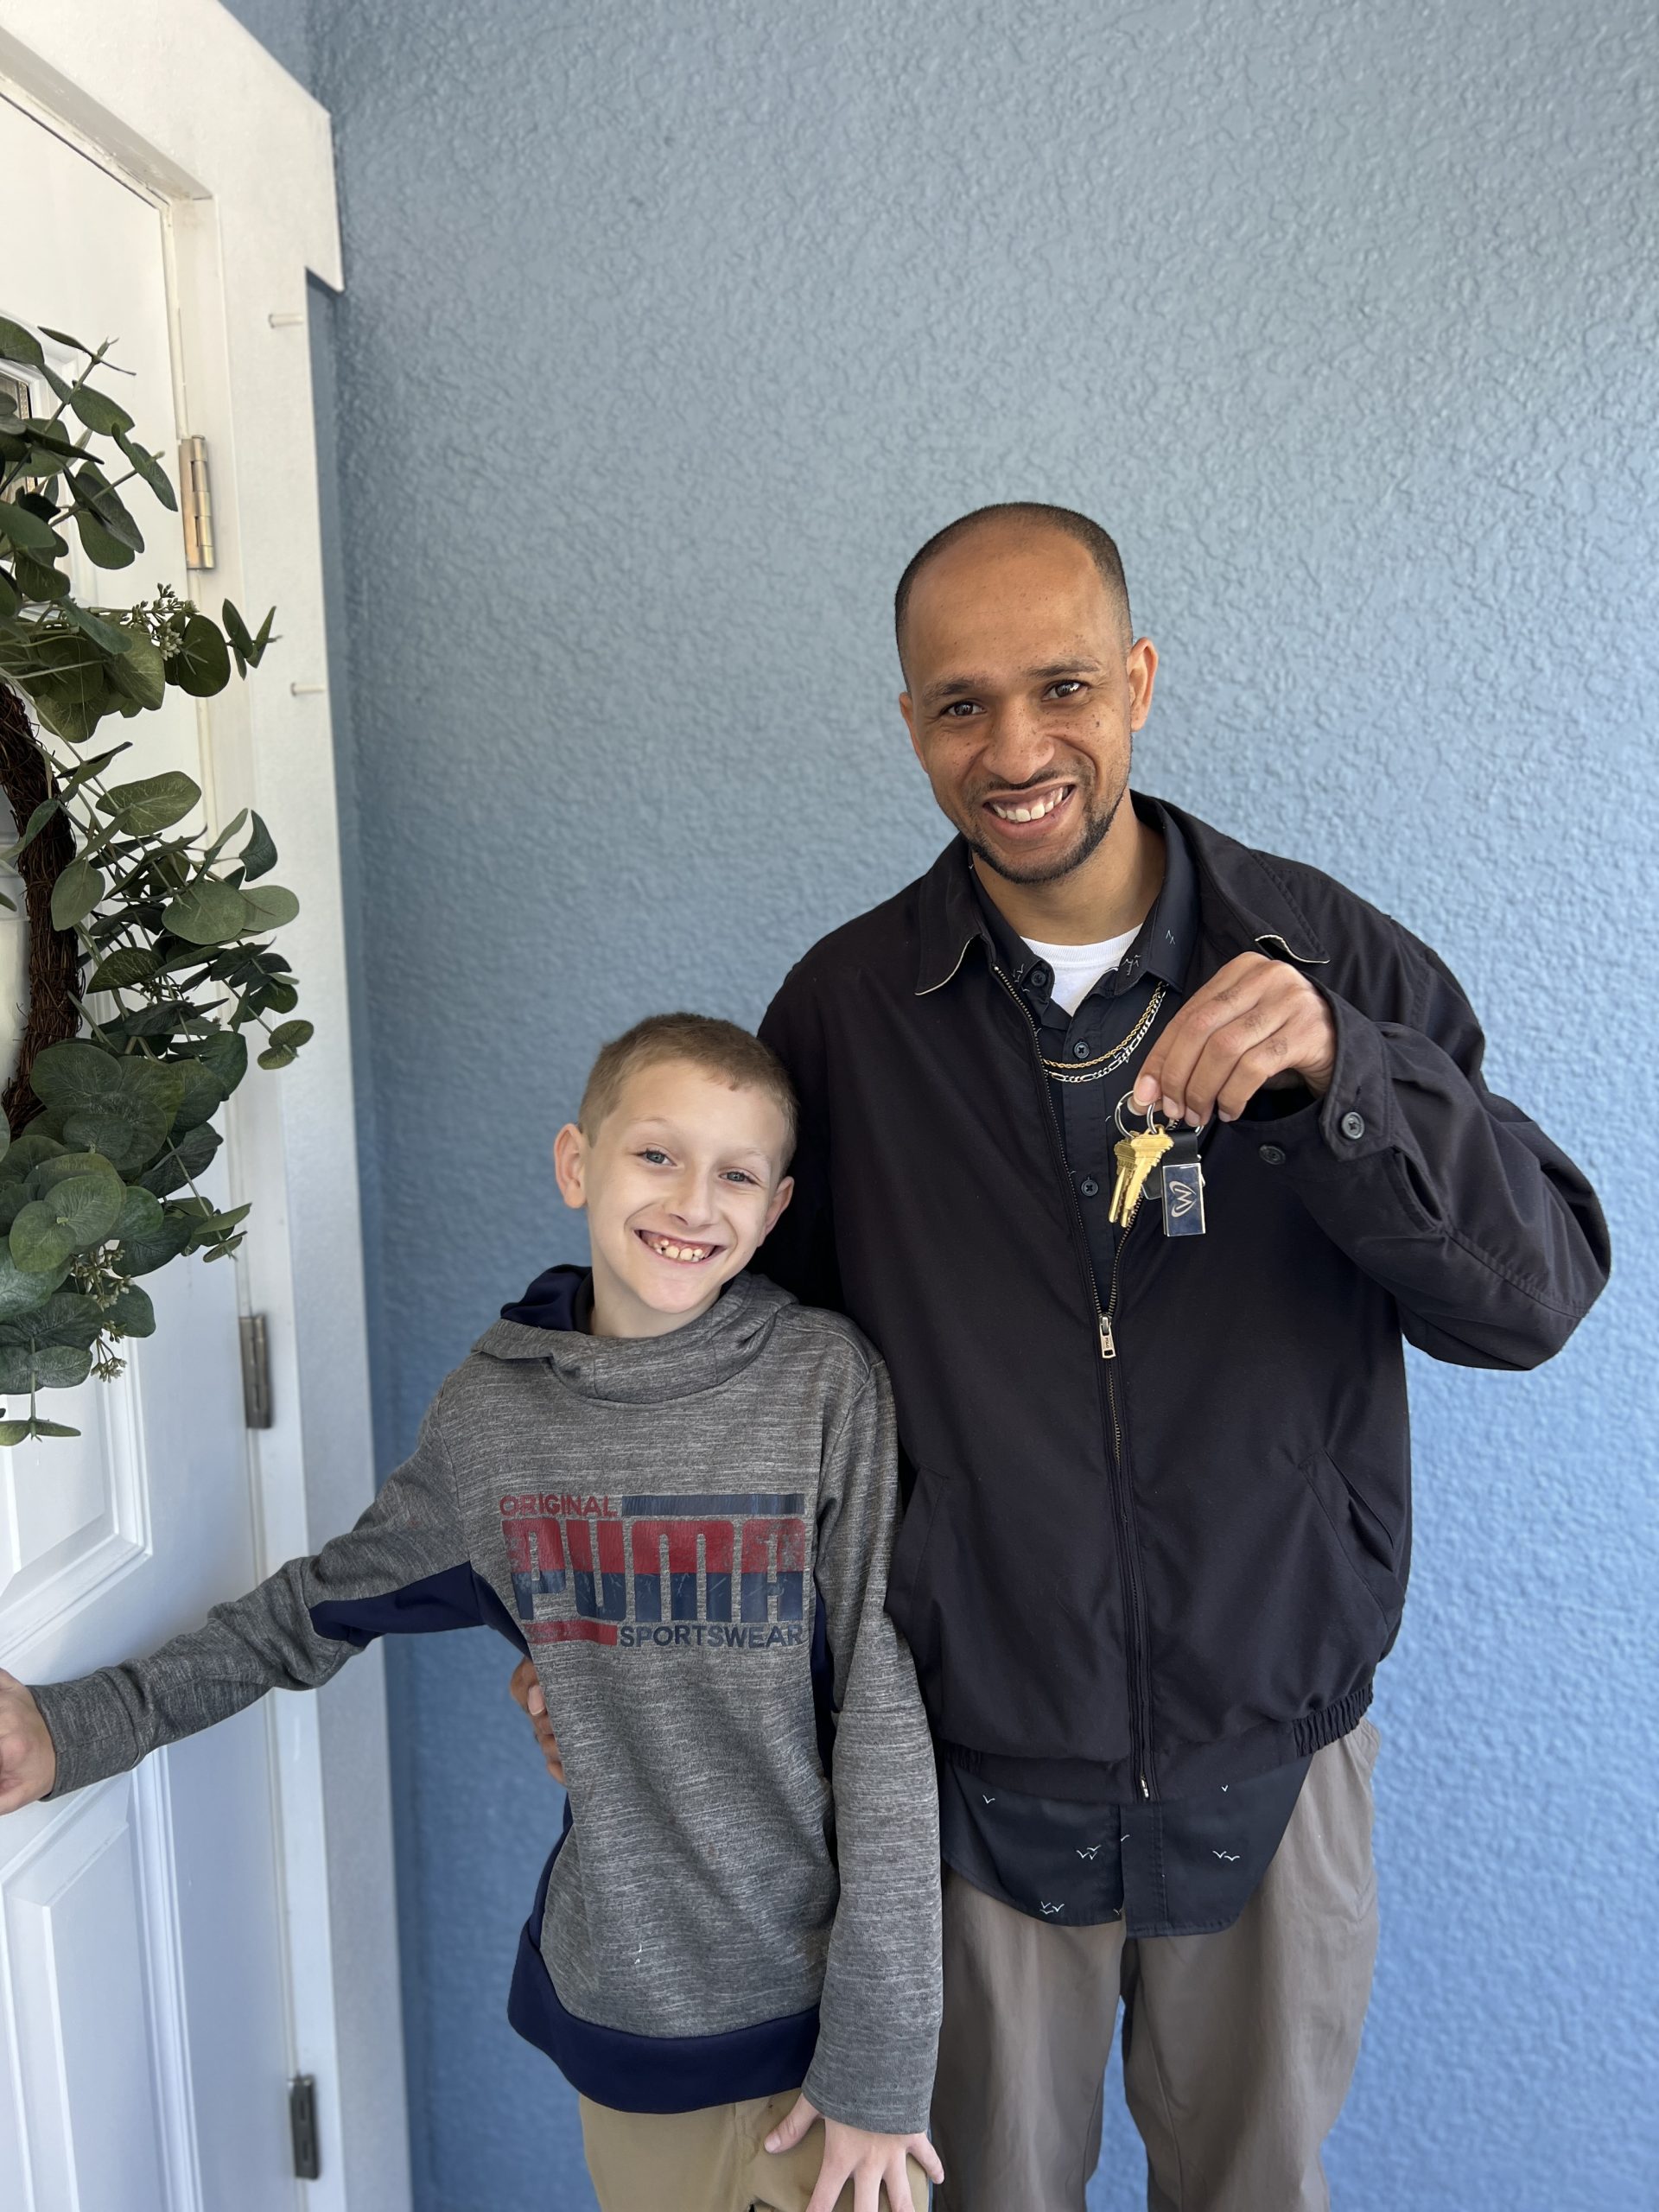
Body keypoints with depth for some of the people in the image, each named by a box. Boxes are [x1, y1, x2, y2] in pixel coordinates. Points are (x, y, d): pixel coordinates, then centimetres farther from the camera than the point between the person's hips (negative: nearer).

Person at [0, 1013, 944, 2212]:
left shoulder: (826, 1382, -15)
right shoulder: (492, 1409, -5)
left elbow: (884, 1720, -14)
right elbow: (325, 1604, 10)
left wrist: (879, 2063, -12)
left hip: (816, 2013, -2)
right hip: (618, 2009, 3)